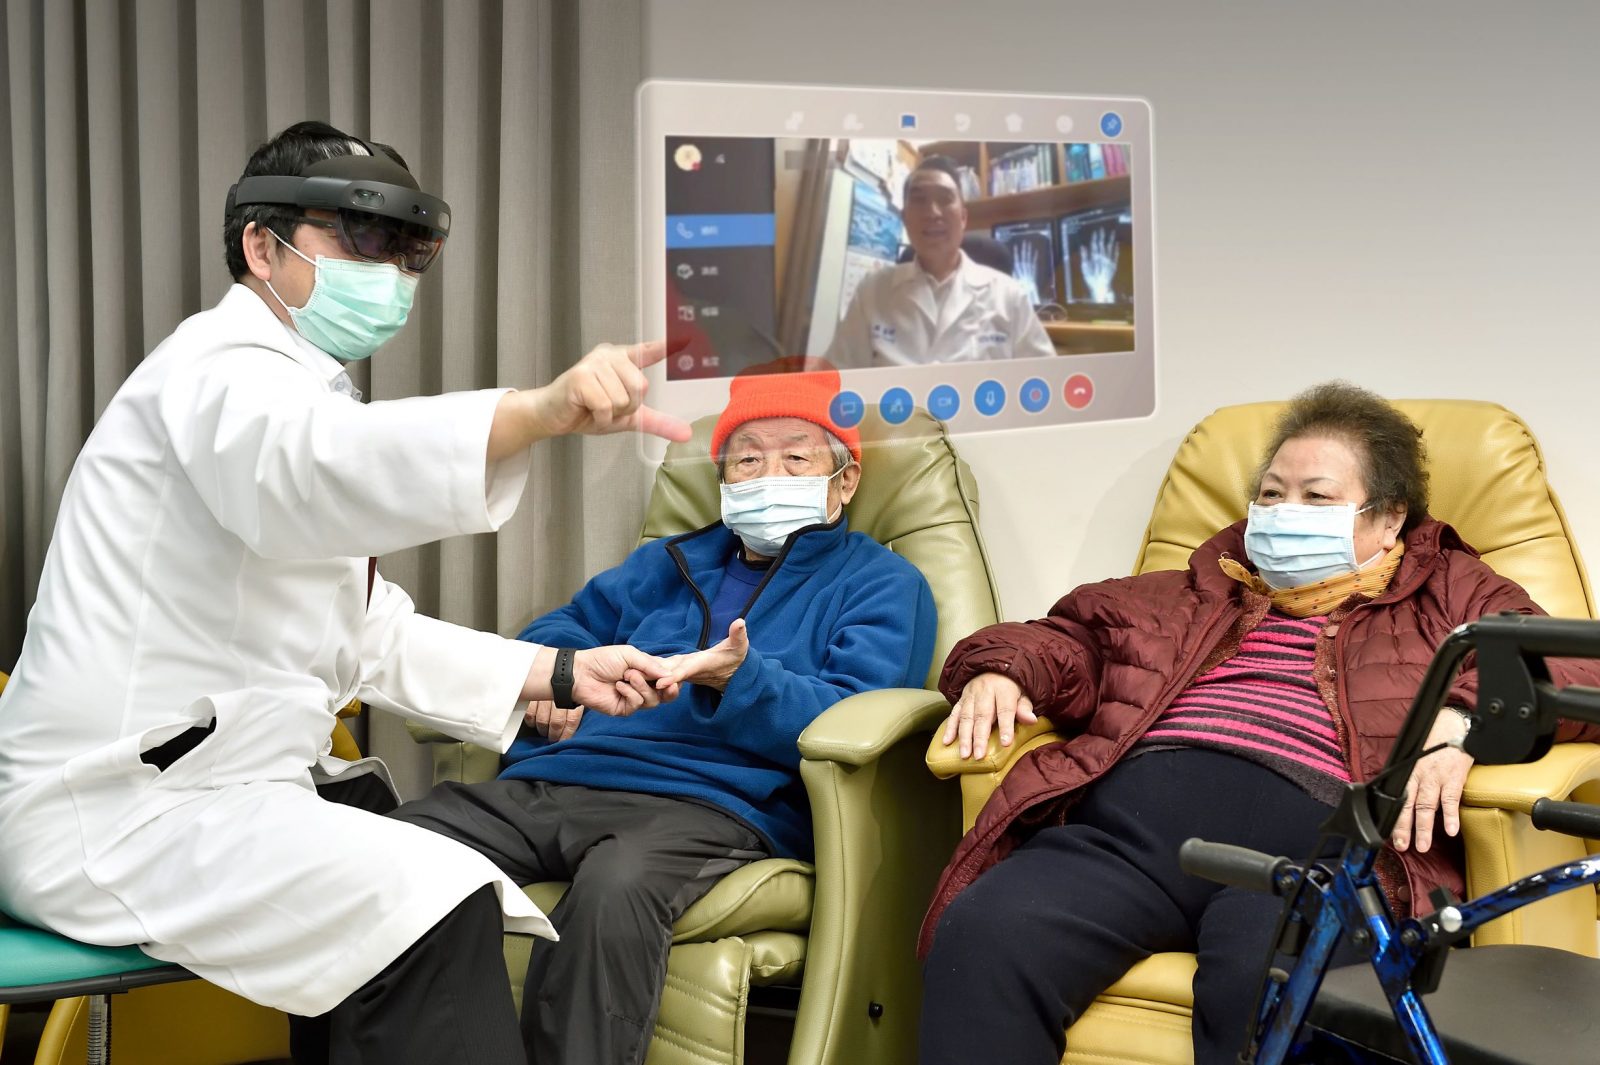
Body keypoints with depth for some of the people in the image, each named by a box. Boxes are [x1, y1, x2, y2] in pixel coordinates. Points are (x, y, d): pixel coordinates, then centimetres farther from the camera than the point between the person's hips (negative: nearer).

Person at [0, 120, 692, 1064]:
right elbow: (304, 467, -39)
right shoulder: (223, 366, -11)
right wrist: (543, 411, -54)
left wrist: (556, 673, 9)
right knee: (438, 905, -24)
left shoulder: (287, 383, 21)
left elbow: (370, 636, 20)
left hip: (182, 783, 11)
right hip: (111, 809, -11)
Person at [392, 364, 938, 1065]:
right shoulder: (674, 562, 34)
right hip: (548, 784, 6)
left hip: (707, 803, -5)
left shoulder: (882, 584, 15)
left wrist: (740, 681, -20)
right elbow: (569, 625, 39)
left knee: (613, 892, -42)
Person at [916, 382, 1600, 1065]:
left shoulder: (1449, 594, 25)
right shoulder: (1203, 589, 37)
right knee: (983, 935, -29)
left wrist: (1464, 718, -11)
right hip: (1129, 811, 3)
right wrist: (1001, 669, 11)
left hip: (1310, 831, -3)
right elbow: (1070, 639, 36)